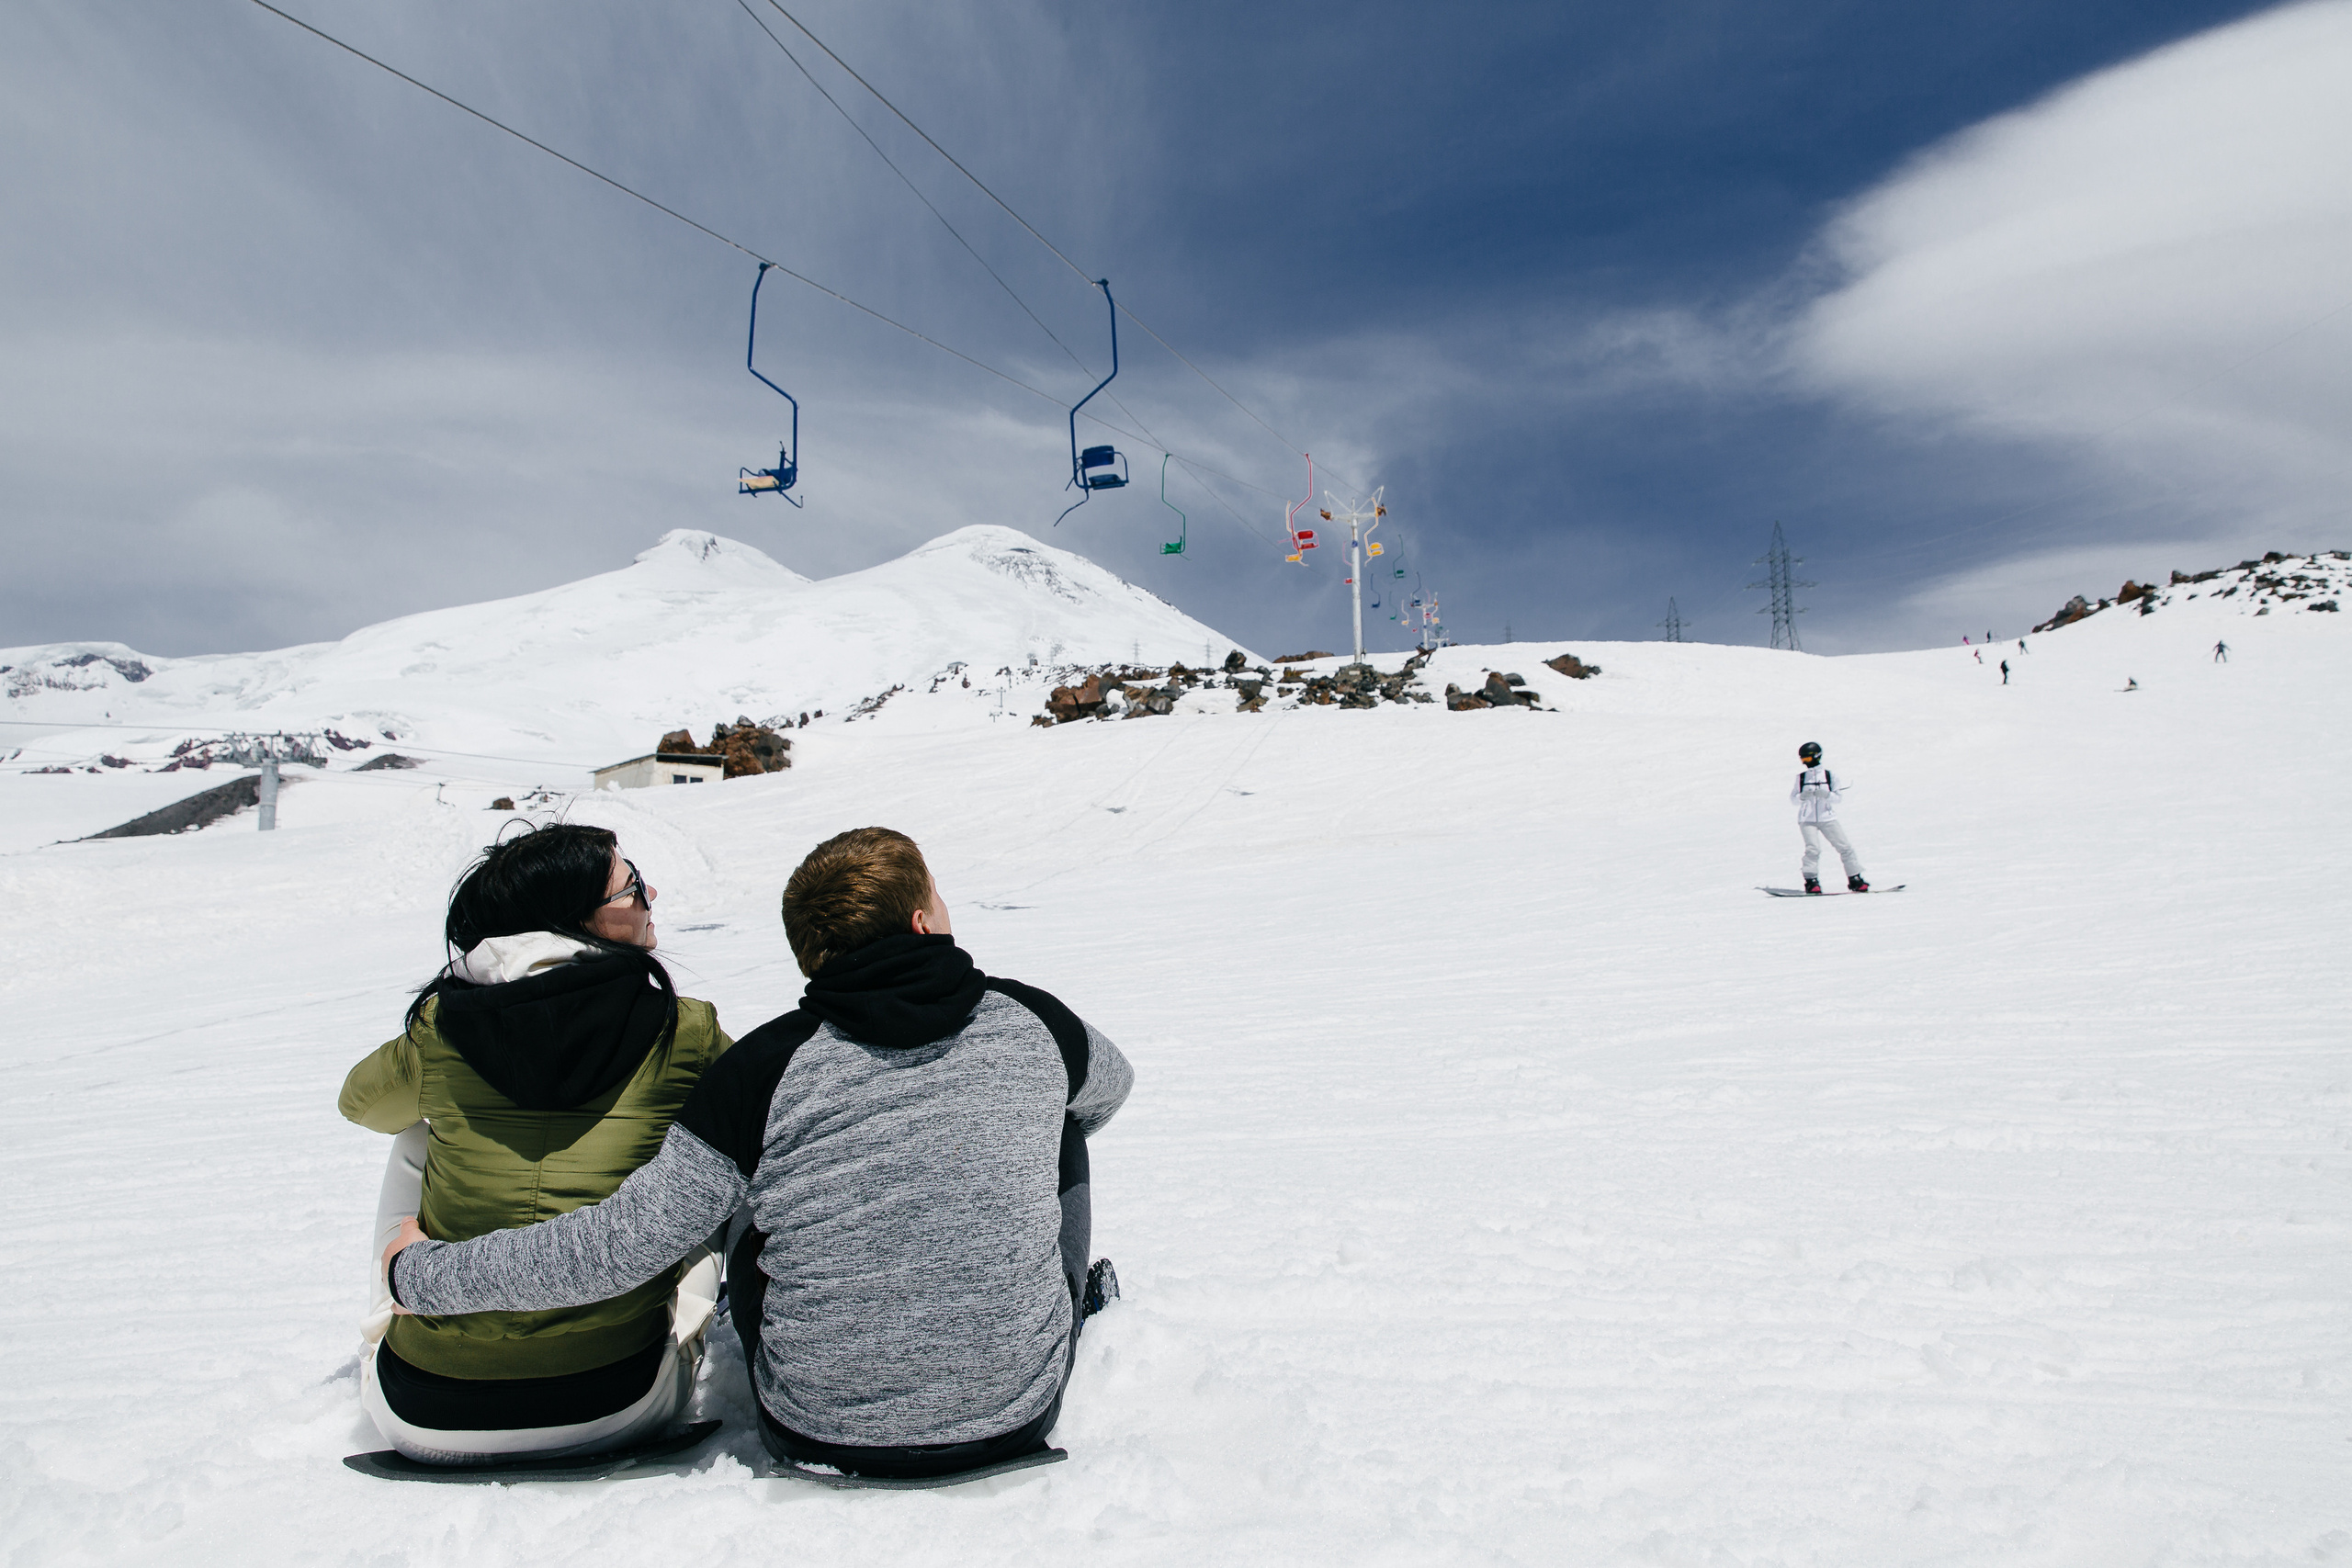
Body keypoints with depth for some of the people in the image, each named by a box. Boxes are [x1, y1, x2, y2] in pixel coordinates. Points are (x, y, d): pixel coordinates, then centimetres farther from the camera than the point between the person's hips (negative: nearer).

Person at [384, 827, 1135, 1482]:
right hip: (1019, 1415, 1)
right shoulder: (1029, 1023, -9)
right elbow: (1110, 1084, 15)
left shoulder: (766, 1068, -16)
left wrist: (421, 1271, 0)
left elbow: (614, 1249, -15)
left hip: (818, 1434, 0)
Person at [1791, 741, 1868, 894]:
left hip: (1827, 818, 0)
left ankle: (1855, 881, 8)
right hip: (1807, 820, 0)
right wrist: (1802, 797, -14)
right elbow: (1793, 799, 7)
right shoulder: (1801, 777, 10)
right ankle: (1811, 882, -14)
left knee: (1845, 847, -2)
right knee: (1813, 849, -19)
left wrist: (1826, 794, -20)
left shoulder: (1829, 775, 5)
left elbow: (1838, 797, -1)